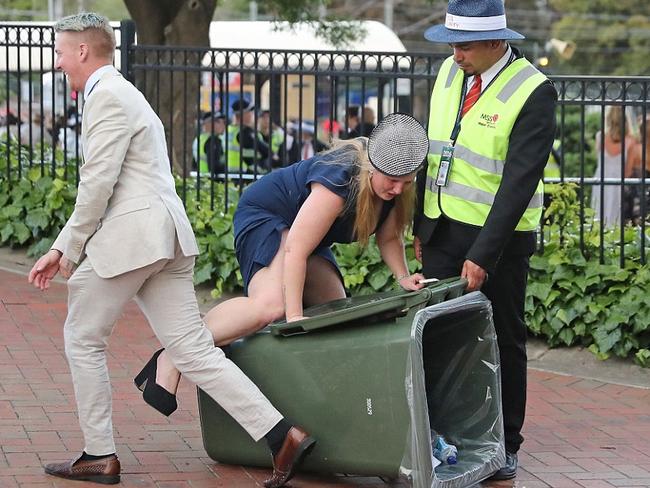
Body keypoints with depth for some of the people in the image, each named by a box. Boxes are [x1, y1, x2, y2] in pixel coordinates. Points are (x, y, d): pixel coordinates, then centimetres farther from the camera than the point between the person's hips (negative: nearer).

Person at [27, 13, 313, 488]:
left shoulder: (107, 96, -9)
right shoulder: (122, 93, 24)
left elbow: (98, 184, -16)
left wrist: (71, 250, -6)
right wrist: (59, 249, 23)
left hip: (129, 235, -9)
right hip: (165, 235, 9)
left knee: (83, 338, 7)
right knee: (192, 348, 3)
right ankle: (283, 436, -6)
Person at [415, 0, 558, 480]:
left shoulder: (534, 93, -17)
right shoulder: (449, 72, 4)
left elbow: (520, 182, -20)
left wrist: (483, 256, -22)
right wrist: (420, 224, 12)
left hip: (499, 235, -6)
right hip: (442, 230, 6)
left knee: (502, 341, 5)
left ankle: (504, 448, 15)